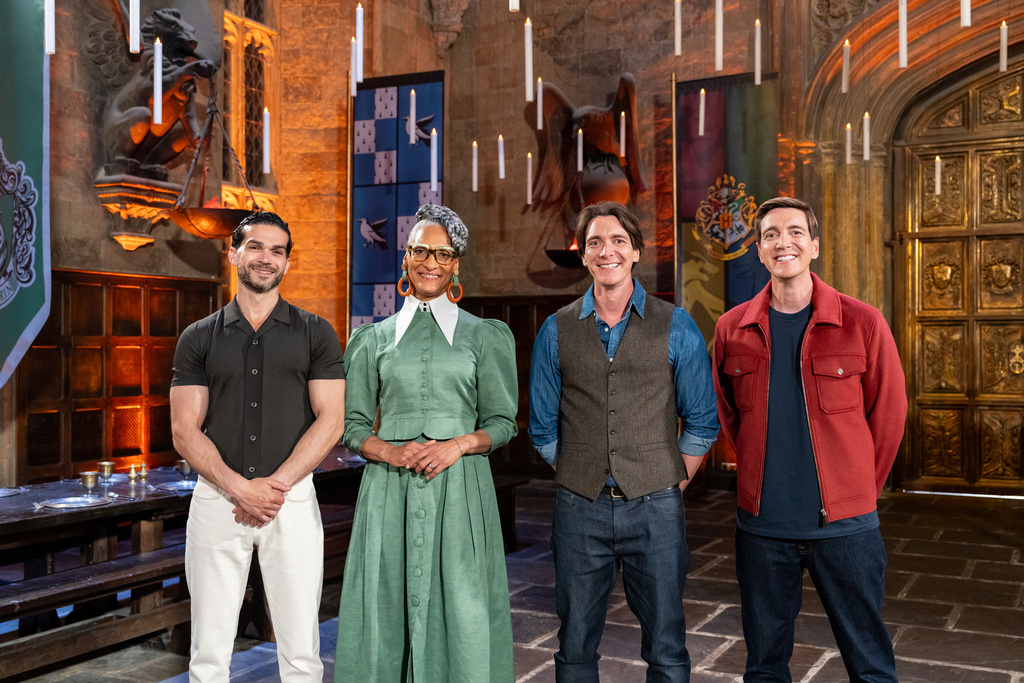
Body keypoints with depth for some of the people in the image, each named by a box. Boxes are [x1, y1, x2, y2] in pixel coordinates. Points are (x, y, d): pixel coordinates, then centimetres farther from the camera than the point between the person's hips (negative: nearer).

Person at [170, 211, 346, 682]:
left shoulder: (316, 334, 6)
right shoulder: (199, 338, 9)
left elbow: (330, 421, -1)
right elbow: (185, 431, 2)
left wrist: (275, 485, -12)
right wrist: (241, 488, -12)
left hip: (293, 499, -1)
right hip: (217, 498, 1)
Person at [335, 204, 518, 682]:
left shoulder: (487, 336, 9)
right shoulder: (372, 339, 12)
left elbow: (502, 422, 7)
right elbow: (353, 425, 10)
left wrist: (458, 444, -11)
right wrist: (391, 452, -9)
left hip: (460, 486, -1)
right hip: (390, 489, 1)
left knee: (463, 610, -3)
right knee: (386, 606, 2)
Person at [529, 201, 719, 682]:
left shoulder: (676, 327, 2)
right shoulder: (557, 331, 5)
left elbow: (702, 421, 5)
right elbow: (543, 427, 11)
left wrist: (674, 484, 3)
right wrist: (577, 481, 8)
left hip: (656, 510, -1)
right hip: (579, 510, 1)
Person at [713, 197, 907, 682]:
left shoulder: (862, 323, -5)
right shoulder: (732, 329, 2)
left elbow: (888, 415, 3)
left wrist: (857, 489, 6)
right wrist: (762, 471, 10)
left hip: (844, 525, -2)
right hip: (760, 525, 2)